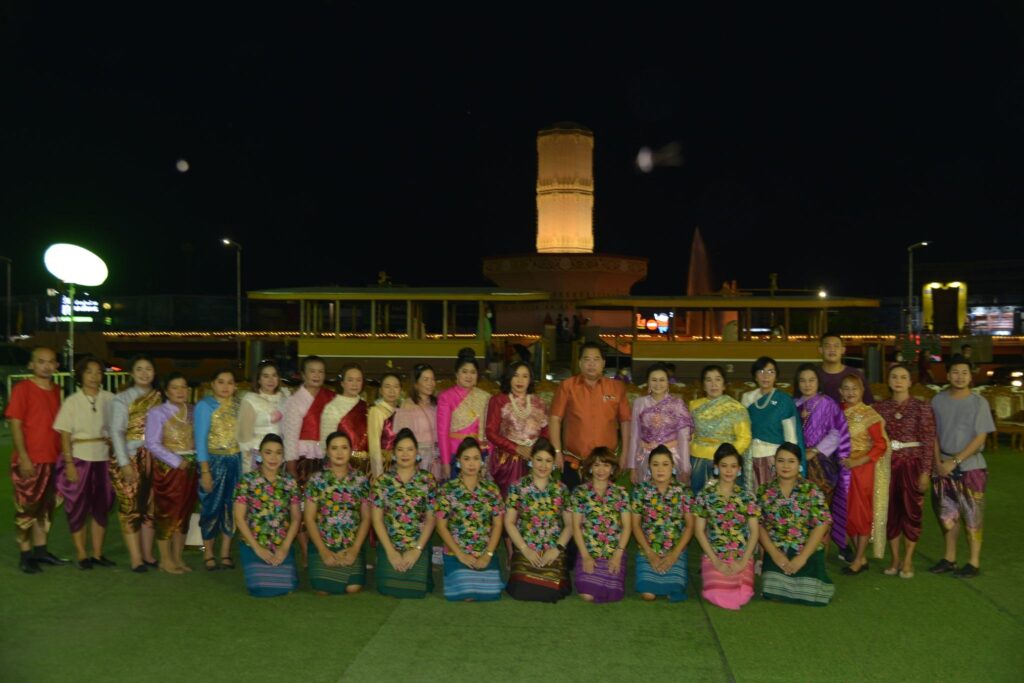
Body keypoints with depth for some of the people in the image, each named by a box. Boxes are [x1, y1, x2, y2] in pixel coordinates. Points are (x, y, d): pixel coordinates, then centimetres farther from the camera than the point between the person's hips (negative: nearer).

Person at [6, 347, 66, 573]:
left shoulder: (56, 390, 10)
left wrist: (63, 455, 13)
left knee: (45, 507, 13)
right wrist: (23, 457, -17)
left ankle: (40, 550, 23)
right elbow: (15, 424, -12)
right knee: (26, 508, 1)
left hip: (52, 459, 6)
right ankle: (25, 555, 9)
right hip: (29, 460, -6)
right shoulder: (22, 388, -8)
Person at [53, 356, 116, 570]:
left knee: (101, 506, 8)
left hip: (103, 458, 2)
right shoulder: (72, 401, -2)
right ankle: (81, 554, 12)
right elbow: (65, 435, -3)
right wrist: (69, 463, -11)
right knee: (78, 506, 2)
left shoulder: (109, 399, 2)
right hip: (80, 457, -2)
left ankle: (98, 553, 18)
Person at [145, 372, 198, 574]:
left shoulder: (193, 411, 9)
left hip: (191, 467, 5)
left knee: (184, 512, 10)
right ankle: (165, 560, 13)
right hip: (168, 468, -5)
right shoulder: (158, 412, -5)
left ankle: (178, 558, 21)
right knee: (167, 513, 2)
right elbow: (152, 443, -11)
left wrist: (196, 460, -4)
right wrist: (176, 461, -15)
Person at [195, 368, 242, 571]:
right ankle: (208, 553, 16)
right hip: (214, 461, -4)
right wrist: (205, 470, -14)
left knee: (231, 505, 7)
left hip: (236, 460, 4)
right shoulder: (205, 405, -4)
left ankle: (225, 552, 18)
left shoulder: (239, 405, 7)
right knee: (212, 506, 1)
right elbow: (201, 439, -8)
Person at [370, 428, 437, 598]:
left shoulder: (428, 481, -1)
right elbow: (377, 519, -2)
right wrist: (390, 551, -10)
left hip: (419, 547, 0)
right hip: (389, 547, 0)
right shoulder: (382, 481, -1)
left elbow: (431, 519, -2)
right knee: (389, 589, -7)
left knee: (417, 591, -9)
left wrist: (417, 550, -10)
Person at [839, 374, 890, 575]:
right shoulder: (839, 412, 5)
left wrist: (857, 461, -18)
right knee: (848, 513, 8)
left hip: (863, 467, -5)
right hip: (844, 467, 5)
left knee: (862, 512, 1)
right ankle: (861, 557, 21)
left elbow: (881, 445, -11)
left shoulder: (869, 414, -9)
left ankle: (858, 559, 11)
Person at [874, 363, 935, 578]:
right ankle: (895, 559, 20)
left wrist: (925, 472, -10)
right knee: (890, 510, 7)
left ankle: (908, 561, 17)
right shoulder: (880, 407, 4)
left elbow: (928, 441, -6)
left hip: (912, 463, -3)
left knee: (911, 511, 4)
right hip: (887, 464, 3)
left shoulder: (921, 408, -5)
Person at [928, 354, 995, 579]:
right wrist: (938, 462, -6)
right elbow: (933, 434, 5)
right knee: (947, 514, 12)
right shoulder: (938, 401, 2)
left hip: (970, 466, -3)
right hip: (944, 465, 4)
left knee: (972, 516, 1)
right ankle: (949, 558, 24)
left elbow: (980, 438, -10)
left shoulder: (978, 403, -8)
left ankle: (974, 562, 11)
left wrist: (955, 461, -15)